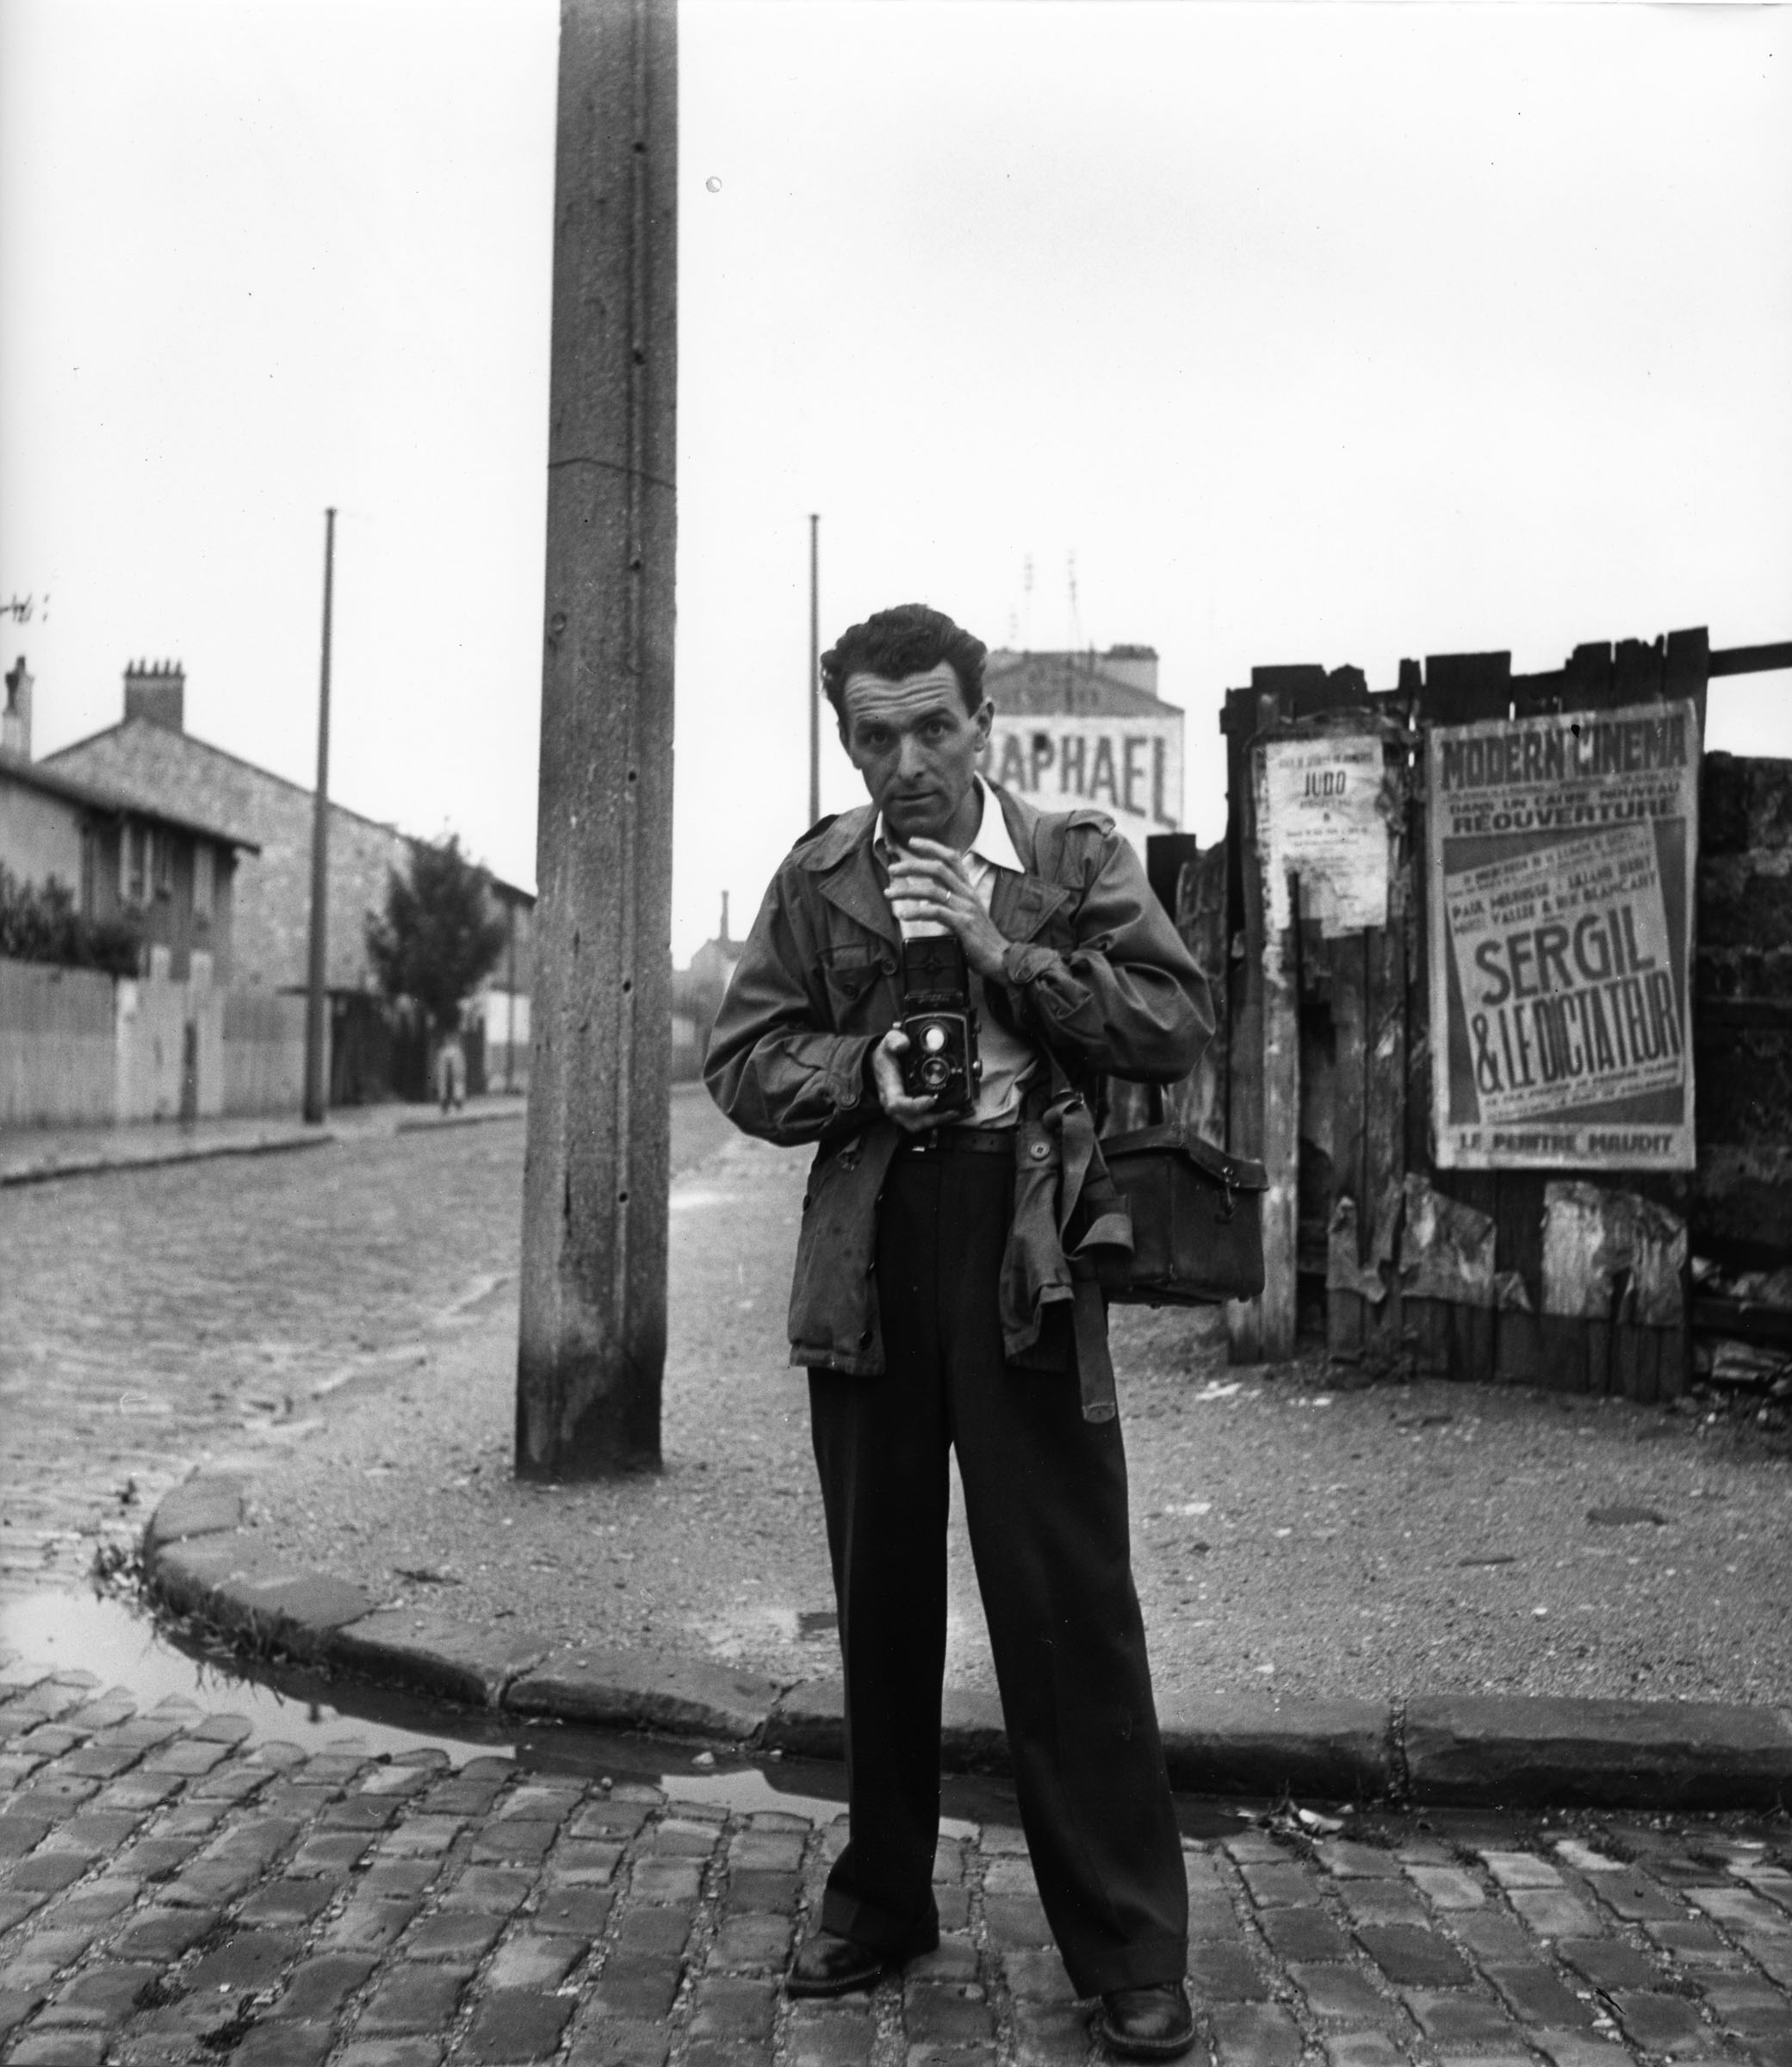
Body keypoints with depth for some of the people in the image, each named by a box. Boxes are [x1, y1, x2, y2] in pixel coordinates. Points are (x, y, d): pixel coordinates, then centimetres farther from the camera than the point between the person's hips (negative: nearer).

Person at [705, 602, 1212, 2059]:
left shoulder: (1078, 858, 3)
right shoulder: (818, 875, 9)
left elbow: (1175, 1026, -6)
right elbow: (744, 1063, 7)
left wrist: (1000, 948, -14)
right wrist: (861, 1070, -13)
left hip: (1022, 1248, -3)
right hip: (866, 1253, 3)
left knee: (1068, 1601, -1)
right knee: (881, 1595, 13)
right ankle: (881, 1902, 29)